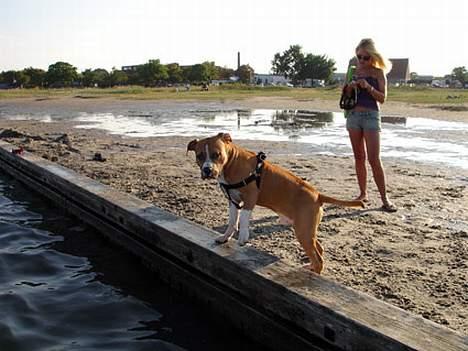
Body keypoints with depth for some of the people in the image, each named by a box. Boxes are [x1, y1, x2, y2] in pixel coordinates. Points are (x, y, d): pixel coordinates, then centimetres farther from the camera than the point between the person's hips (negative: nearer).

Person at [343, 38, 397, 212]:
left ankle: (385, 199, -4)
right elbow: (345, 95, 12)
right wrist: (350, 86, -9)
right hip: (353, 115, 4)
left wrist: (368, 87, -21)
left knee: (374, 159, -10)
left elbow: (382, 98, -6)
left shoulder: (378, 73, -1)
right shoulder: (354, 71, 9)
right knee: (359, 157, 7)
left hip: (371, 116, -4)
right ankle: (363, 194, 16)